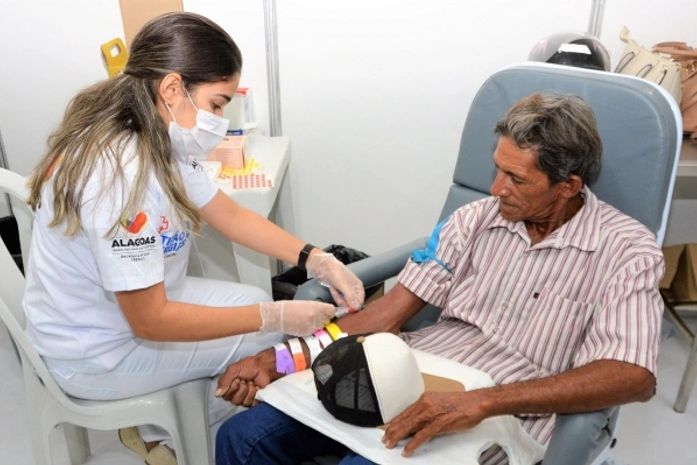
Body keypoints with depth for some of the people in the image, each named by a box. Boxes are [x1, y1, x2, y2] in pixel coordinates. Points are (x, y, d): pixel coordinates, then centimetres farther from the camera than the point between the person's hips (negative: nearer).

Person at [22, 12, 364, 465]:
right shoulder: (118, 176, -35)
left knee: (262, 304, 11)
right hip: (99, 353, -8)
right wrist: (277, 317, -26)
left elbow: (232, 215, 0)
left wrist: (318, 260, -12)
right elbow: (151, 322, -29)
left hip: (139, 304, 8)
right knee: (269, 332, -2)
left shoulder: (160, 139, -6)